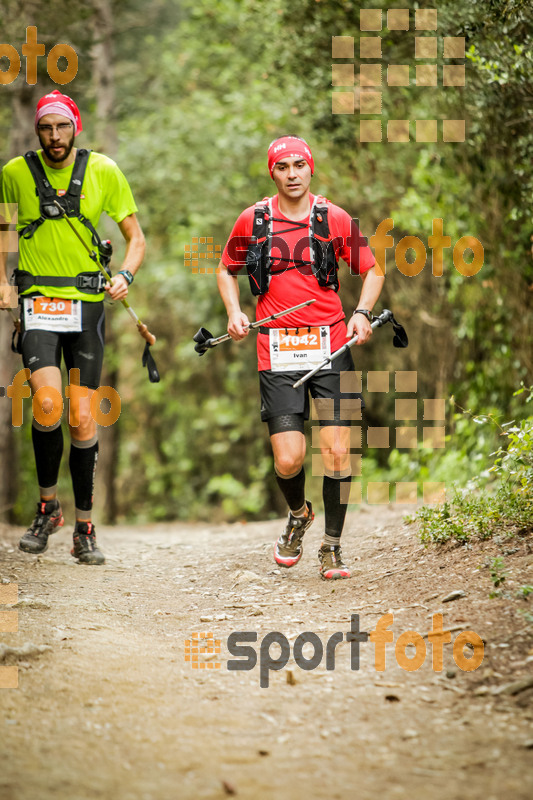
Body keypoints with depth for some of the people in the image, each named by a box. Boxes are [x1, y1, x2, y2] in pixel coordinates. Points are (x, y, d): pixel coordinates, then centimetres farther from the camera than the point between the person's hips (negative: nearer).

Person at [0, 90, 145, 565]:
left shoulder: (104, 172, 1)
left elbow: (136, 237, 6)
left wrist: (125, 275, -13)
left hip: (87, 303, 1)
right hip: (38, 301, -1)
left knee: (82, 417, 0)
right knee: (47, 404, -20)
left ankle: (85, 528, 12)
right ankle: (47, 505, 4)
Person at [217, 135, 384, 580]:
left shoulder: (335, 218, 3)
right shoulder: (253, 220, 5)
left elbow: (372, 269, 12)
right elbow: (227, 269, 20)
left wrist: (362, 313, -4)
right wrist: (234, 311, 4)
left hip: (331, 346, 0)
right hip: (278, 353, 0)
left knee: (337, 452, -6)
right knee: (288, 459, -7)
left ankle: (332, 546, 10)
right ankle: (298, 515, 26)